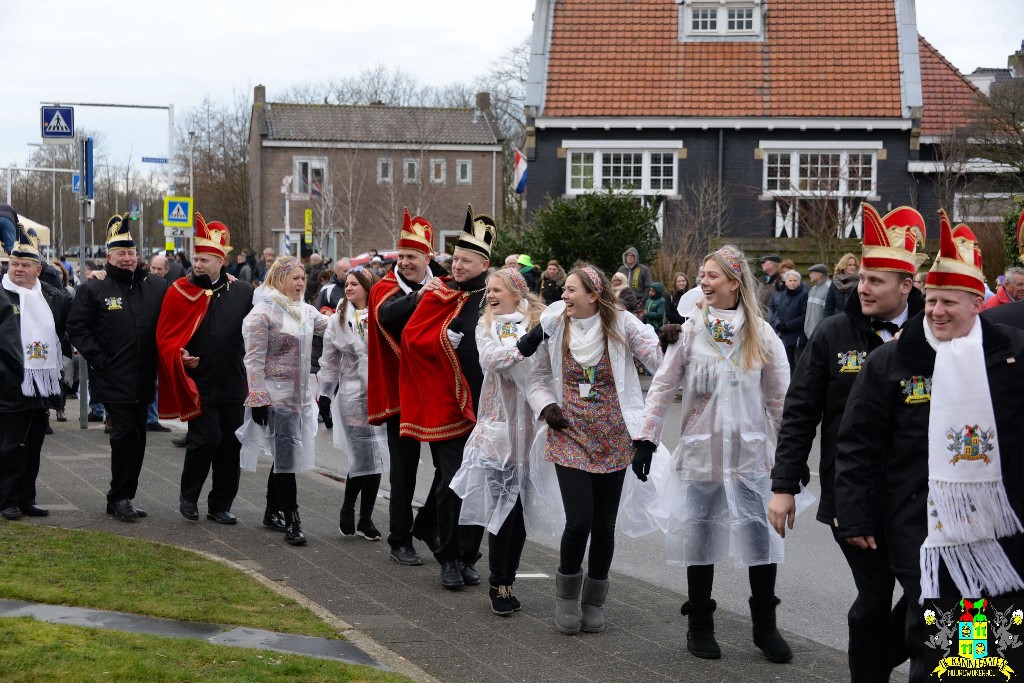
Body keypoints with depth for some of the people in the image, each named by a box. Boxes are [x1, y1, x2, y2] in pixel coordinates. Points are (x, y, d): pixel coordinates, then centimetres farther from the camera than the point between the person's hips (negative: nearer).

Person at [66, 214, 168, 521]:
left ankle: (122, 498, 21)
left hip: (143, 380, 5)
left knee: (137, 438, 10)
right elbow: (76, 327, -4)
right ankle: (119, 497, 3)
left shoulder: (156, 287, 8)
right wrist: (98, 359, -9)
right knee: (125, 435, -9)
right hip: (113, 380, -5)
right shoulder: (93, 290, -2)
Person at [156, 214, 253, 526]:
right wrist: (179, 357, -19)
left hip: (233, 383, 3)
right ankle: (188, 496, 14)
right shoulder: (180, 292, -2)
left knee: (230, 444, 7)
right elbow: (165, 338, -1)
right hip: (197, 382, -3)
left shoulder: (242, 291, 2)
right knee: (206, 439, -9)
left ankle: (221, 505, 19)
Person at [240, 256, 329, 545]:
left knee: (285, 454, 14)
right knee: (286, 455, -8)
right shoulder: (263, 313, -10)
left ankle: (272, 511, 26)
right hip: (277, 396, -8)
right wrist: (258, 399, -16)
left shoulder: (305, 311, 13)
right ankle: (291, 521, -5)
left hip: (301, 395, 8)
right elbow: (254, 359, -12)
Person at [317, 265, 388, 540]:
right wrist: (324, 394, 10)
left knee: (376, 458, 4)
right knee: (362, 456, -8)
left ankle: (365, 518, 15)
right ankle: (348, 509, 15)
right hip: (352, 395, 0)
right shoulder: (338, 319, 7)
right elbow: (329, 361, 12)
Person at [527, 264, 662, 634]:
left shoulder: (622, 324, -5)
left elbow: (658, 360, -12)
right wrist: (545, 406, -5)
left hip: (612, 438, 0)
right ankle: (566, 594, 16)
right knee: (579, 521, -10)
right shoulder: (555, 326, 0)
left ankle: (594, 601, 25)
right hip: (569, 436, 0)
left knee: (604, 524, 6)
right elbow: (538, 375, 12)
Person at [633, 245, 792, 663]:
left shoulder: (761, 334, 0)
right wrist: (645, 439, -3)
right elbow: (663, 386, 1)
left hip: (750, 454, 0)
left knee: (762, 538, -2)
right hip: (700, 452, 0)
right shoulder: (690, 331, 0)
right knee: (699, 538, 6)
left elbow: (781, 397, 4)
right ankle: (700, 625, 21)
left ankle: (765, 627, 14)